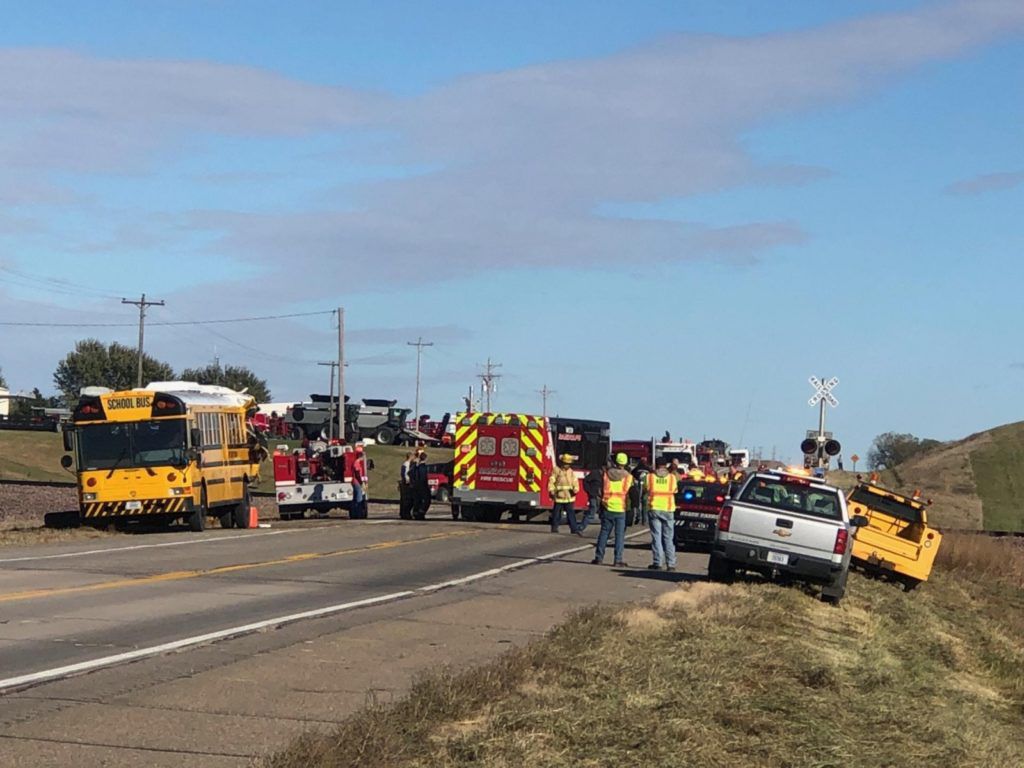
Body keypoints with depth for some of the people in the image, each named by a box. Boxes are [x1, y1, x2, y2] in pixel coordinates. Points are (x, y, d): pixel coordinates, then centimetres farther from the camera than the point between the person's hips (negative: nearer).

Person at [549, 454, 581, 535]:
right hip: (559, 497, -3)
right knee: (556, 512, 7)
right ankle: (554, 527, 19)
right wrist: (551, 491, -17)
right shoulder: (557, 471, -2)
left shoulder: (571, 472, 11)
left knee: (571, 513, -1)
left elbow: (575, 482, 7)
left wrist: (575, 489, -13)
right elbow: (551, 482, -6)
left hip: (569, 497, 3)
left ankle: (574, 529, -2)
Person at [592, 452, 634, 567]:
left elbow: (602, 490, 4)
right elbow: (629, 493, -3)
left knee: (604, 533, 10)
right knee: (620, 535, 2)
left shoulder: (607, 474, 1)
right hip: (621, 509, -2)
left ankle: (599, 557, 12)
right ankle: (618, 560, -2)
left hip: (608, 507, 2)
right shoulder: (628, 477, -5)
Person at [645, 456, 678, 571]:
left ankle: (658, 563, -3)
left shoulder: (650, 477, 0)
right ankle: (671, 564, 3)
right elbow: (675, 491, 9)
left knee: (656, 537, 2)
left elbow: (646, 489, 7)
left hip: (654, 509, -1)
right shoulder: (672, 477, 2)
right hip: (668, 509, 1)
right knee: (668, 538, 6)